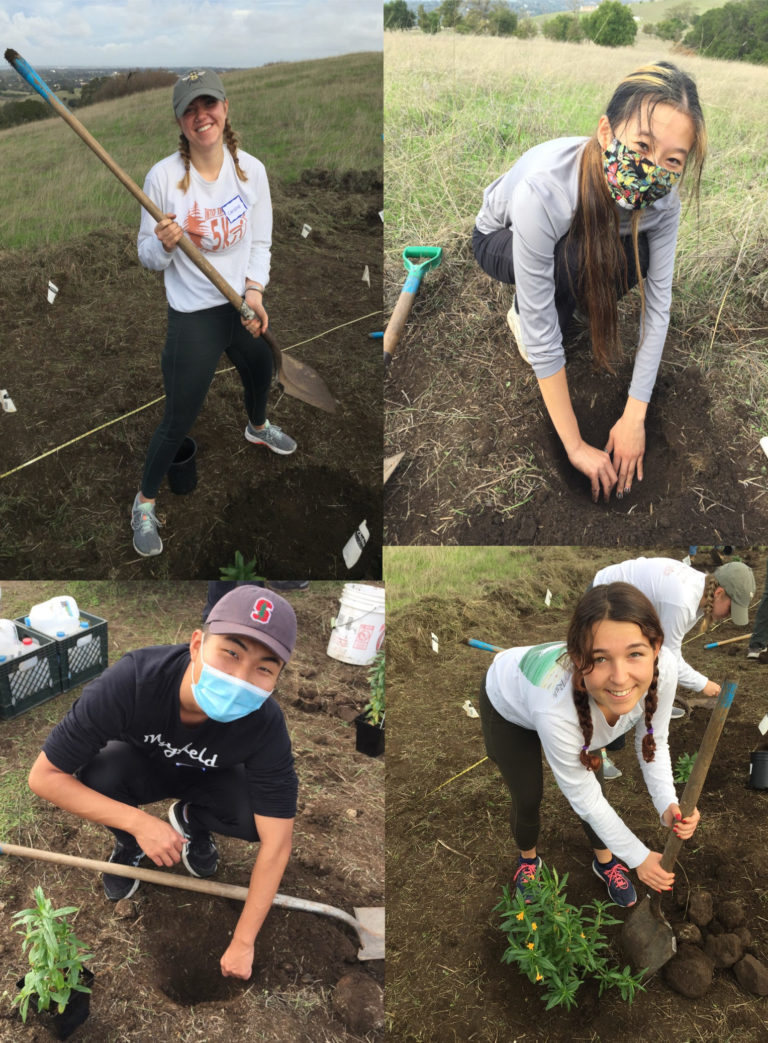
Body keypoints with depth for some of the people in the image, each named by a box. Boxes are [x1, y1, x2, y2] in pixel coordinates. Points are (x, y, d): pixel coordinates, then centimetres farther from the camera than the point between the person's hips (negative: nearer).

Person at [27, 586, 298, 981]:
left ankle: (190, 821, 8)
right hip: (138, 766, 0)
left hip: (207, 780, 1)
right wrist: (138, 822, -37)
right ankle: (129, 845, 2)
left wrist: (242, 944, -25)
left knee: (261, 814, -27)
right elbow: (44, 776, -30)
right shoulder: (129, 682, -40)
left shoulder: (265, 724, -36)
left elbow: (275, 842, -27)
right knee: (98, 771, -33)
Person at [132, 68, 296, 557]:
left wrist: (255, 292, -14)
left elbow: (260, 242, 3)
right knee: (178, 421, -2)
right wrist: (165, 244, -31)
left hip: (247, 305, 5)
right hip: (193, 315, -4)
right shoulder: (164, 176, -15)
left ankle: (258, 427, 65)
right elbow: (149, 258, -8)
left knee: (261, 375, 28)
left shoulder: (251, 168, -5)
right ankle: (145, 501, 21)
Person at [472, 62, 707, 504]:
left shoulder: (661, 198, -29)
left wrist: (634, 419, -29)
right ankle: (521, 312, -5)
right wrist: (575, 446, -36)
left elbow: (658, 305, -24)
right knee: (576, 256, -36)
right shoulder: (542, 190, -43)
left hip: (586, 242, 4)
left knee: (637, 258, -27)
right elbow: (541, 337, -41)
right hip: (501, 240, -4)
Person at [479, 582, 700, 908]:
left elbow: (654, 742, -13)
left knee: (595, 785, 10)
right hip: (509, 706, -3)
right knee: (527, 799, 10)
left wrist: (667, 805, -27)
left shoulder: (663, 667, -36)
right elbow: (582, 797, -26)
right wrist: (637, 856, -14)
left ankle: (605, 861, 43)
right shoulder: (557, 710, -47)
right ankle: (528, 860, 45)